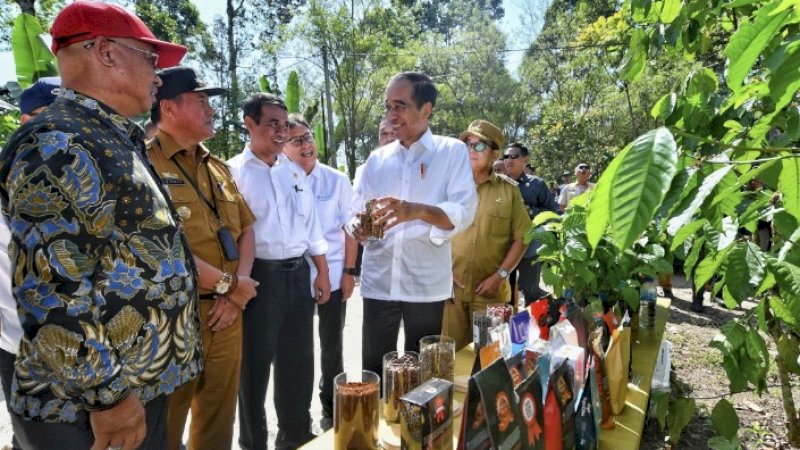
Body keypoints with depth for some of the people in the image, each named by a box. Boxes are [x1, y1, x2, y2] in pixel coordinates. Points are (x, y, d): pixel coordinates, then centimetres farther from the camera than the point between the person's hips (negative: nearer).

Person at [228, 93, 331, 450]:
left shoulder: (295, 172, 12)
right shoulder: (233, 172, -5)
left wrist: (322, 273, 11)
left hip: (298, 274, 5)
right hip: (258, 275, -5)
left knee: (298, 361, 15)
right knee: (255, 363, 10)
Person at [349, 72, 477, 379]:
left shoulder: (452, 151, -1)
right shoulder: (377, 158, 11)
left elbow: (465, 212, -13)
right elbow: (355, 213, 9)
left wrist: (417, 211, -32)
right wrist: (357, 226, -15)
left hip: (427, 284, -3)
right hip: (378, 282, 3)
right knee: (374, 371, 11)